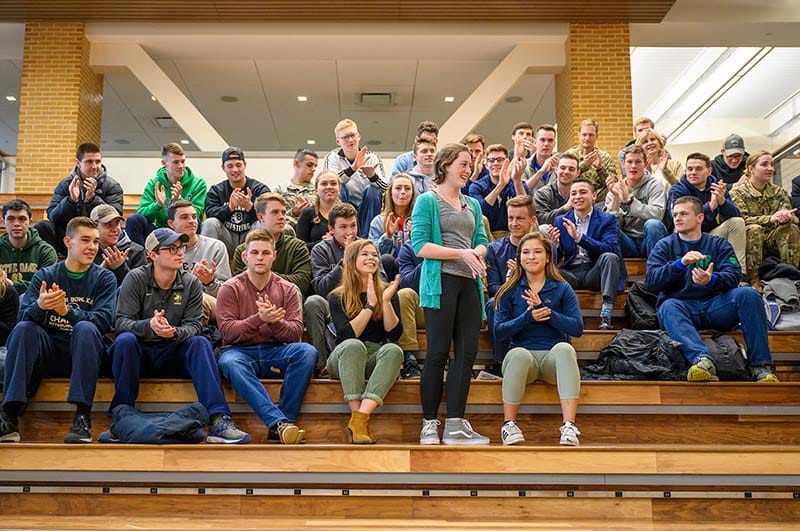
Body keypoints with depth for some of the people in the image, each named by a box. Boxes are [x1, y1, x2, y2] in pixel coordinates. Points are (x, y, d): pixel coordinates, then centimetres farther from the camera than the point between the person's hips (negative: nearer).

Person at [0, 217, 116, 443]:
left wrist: (67, 311, -28)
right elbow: (24, 316, -6)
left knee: (85, 328, -31)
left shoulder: (104, 278, 5)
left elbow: (104, 320, -12)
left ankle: (83, 416, -33)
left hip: (84, 354, -2)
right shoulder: (44, 276, 8)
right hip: (47, 353, 2)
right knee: (23, 329, -25)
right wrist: (39, 306, -30)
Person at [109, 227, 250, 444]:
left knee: (200, 343, -27)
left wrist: (175, 333, -29)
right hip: (139, 353, -1)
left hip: (172, 355, 2)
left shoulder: (191, 283, 2)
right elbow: (122, 322, -13)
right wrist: (149, 326, -35)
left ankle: (219, 420, -38)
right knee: (125, 340, -33)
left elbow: (193, 326, -5)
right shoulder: (136, 279, -4)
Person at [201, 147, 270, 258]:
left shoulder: (261, 189, 1)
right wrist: (230, 207, -32)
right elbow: (210, 212, -11)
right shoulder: (215, 191, 8)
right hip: (227, 239, 2)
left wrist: (249, 206, -36)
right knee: (210, 223, -24)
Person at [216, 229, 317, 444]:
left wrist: (275, 322, -21)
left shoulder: (287, 289, 11)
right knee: (230, 363, -37)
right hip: (240, 351, -2)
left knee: (307, 351, -29)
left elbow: (296, 332, 0)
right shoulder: (230, 289, 6)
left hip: (275, 353, 2)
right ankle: (279, 422, -44)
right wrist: (259, 319, -23)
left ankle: (281, 425, -31)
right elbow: (227, 331, -7)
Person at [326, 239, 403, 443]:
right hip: (343, 359, -1)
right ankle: (356, 417, -42)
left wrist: (386, 301, -15)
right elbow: (347, 335, -11)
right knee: (354, 346, -35)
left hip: (376, 359, 2)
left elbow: (395, 334, -2)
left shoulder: (388, 292, 10)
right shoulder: (337, 297, 4)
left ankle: (361, 417, -44)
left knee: (393, 350, -32)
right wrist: (370, 304, -15)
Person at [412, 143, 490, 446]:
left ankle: (455, 425, 7)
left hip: (469, 284, 6)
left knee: (467, 352, 2)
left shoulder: (472, 205, 20)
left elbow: (481, 241, 15)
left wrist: (477, 253, -9)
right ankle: (429, 424, 5)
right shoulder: (427, 201, 1)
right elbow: (420, 246, -9)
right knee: (438, 353, -4)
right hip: (441, 281, -6)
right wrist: (462, 253, -14)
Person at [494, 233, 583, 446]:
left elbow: (578, 328, -3)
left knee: (564, 348, -34)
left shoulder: (562, 289, 9)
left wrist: (545, 310, -13)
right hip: (523, 358, 0)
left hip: (554, 357, 0)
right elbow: (499, 331, 1)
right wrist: (527, 317, -15)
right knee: (519, 354, -35)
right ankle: (509, 425, -26)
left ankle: (569, 426, -40)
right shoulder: (510, 291, 11)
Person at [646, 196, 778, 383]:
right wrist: (681, 263, -18)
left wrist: (712, 280, -25)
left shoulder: (719, 245, 17)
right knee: (669, 306, -34)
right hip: (681, 306, -1)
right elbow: (651, 281, -2)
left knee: (748, 294, -25)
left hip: (715, 306, 1)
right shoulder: (664, 246, 15)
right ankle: (701, 359, -57)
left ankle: (761, 366, -29)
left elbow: (734, 276, -2)